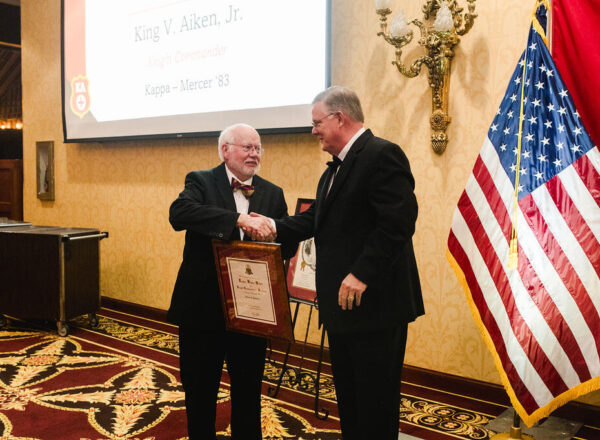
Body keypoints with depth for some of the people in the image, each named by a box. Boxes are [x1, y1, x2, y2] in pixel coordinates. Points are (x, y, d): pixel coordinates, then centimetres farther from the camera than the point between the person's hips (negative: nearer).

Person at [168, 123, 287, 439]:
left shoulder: (272, 194, 7)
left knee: (248, 390, 14)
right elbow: (179, 214, -24)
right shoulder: (201, 181, -3)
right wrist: (237, 219, -34)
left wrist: (271, 230, -17)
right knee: (199, 389, 13)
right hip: (204, 305, -2)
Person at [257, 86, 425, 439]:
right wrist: (275, 228, 0)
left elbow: (398, 222, -24)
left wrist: (362, 273, -27)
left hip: (375, 303, -10)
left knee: (375, 401, 2)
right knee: (348, 396, 21)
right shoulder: (336, 168, 18)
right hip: (342, 303, 10)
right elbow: (315, 219, 15)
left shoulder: (382, 155, -15)